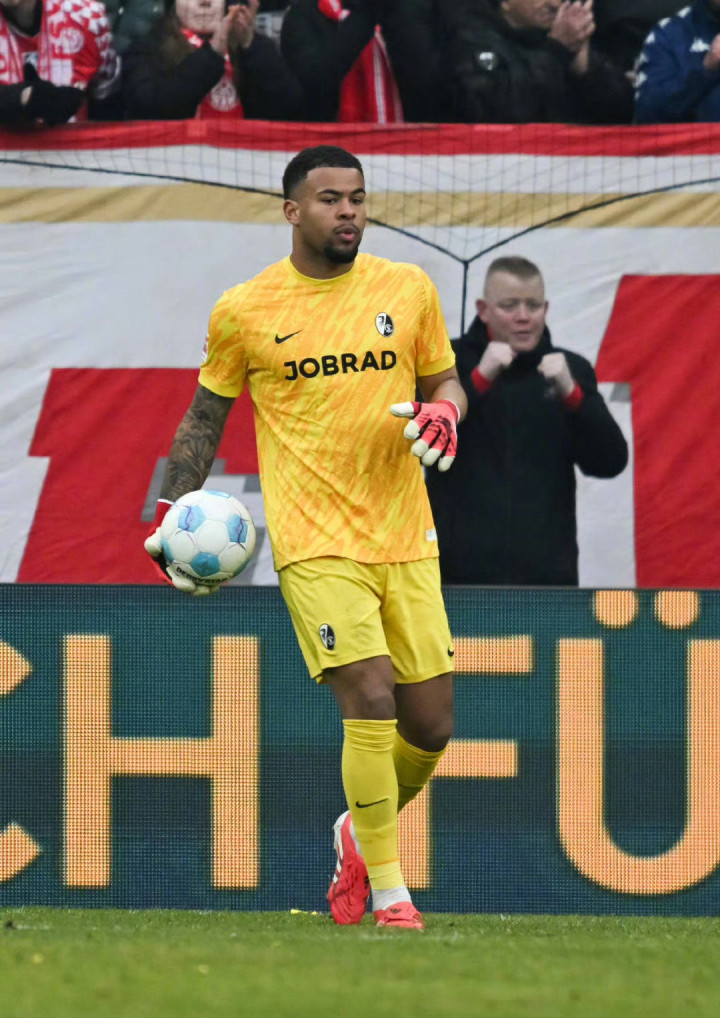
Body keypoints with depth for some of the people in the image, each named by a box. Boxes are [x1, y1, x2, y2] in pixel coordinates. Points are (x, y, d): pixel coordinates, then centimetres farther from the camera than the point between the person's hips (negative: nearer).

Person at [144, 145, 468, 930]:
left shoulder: (407, 289, 6)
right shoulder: (242, 311, 1)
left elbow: (443, 380, 16)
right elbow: (206, 417, 12)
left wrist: (443, 410, -7)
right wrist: (171, 512, 5)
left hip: (406, 540, 4)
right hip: (315, 544, -4)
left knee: (430, 728, 4)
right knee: (371, 704, -17)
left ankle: (361, 833, 34)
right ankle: (386, 893, -6)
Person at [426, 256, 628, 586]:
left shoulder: (570, 370, 8)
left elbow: (610, 462, 1)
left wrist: (571, 393, -14)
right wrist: (480, 379, -16)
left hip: (546, 575, 1)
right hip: (459, 575, -1)